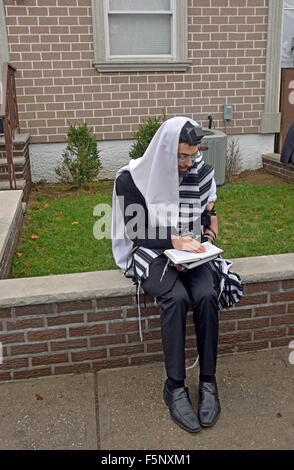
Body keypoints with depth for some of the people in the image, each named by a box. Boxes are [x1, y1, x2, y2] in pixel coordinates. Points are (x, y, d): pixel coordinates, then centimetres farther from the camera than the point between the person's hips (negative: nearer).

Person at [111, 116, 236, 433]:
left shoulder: (202, 173, -1)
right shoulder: (132, 179, -11)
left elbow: (209, 219, 8)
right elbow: (135, 232, -10)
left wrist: (199, 246, -10)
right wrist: (174, 241, -22)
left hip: (191, 252, 3)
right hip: (151, 253, -3)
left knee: (206, 295, -28)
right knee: (176, 297, -32)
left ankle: (208, 382, -12)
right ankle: (175, 387, -18)